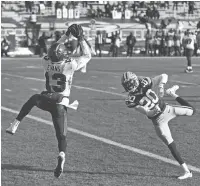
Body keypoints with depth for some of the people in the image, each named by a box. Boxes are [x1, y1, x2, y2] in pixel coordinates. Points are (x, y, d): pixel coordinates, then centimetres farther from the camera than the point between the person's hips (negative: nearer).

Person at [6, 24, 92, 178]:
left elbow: (54, 51, 22)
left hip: (46, 100, 1)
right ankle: (62, 157, -27)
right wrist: (81, 39, 12)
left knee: (32, 100, 32)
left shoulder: (47, 62, 0)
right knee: (61, 135, 3)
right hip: (60, 104, -1)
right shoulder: (70, 65, -8)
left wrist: (66, 36, 25)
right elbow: (87, 56, 8)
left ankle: (15, 126, 18)